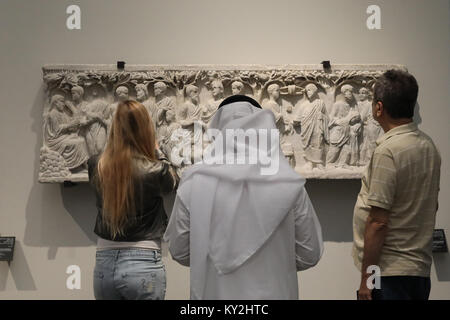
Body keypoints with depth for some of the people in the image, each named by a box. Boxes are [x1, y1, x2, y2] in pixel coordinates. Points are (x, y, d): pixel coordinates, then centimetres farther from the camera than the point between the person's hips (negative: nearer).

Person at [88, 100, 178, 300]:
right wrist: (156, 150, 20)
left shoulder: (96, 168, -3)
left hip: (104, 265, 4)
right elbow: (172, 182, 11)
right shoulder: (155, 172, -13)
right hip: (143, 264, -4)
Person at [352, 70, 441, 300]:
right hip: (421, 268, 9)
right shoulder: (429, 146, 9)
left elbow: (378, 222, -19)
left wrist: (366, 279, -14)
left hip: (391, 272, -9)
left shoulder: (387, 151, -18)